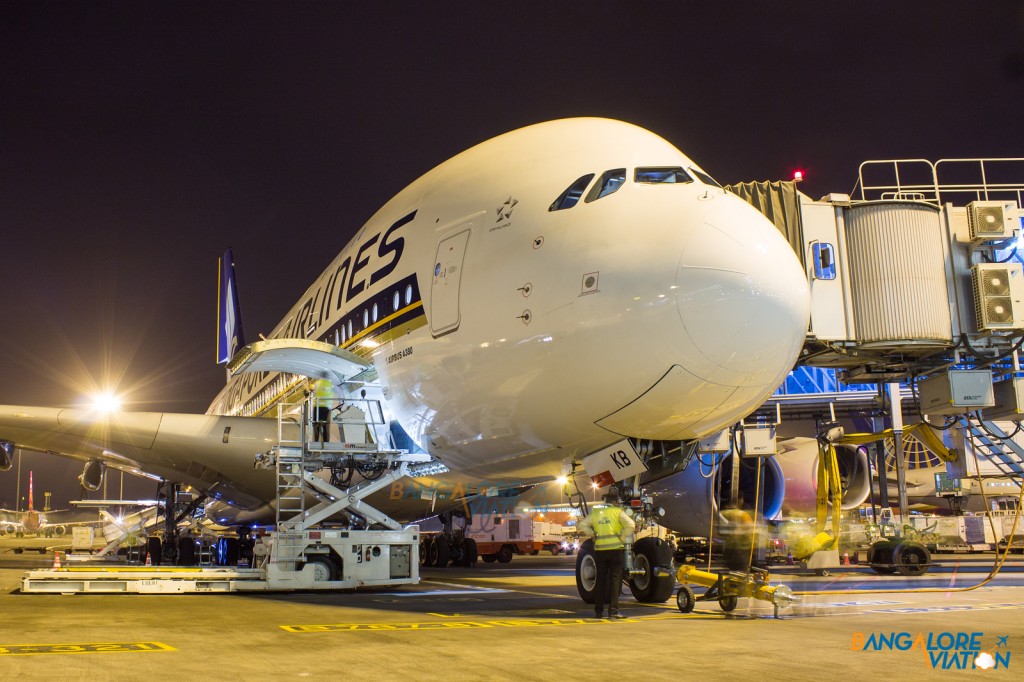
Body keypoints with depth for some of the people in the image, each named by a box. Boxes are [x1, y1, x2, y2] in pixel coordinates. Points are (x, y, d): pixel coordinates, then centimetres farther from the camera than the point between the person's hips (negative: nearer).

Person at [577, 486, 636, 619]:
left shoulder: (595, 513, 11)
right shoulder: (618, 512, -1)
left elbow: (582, 525, 7)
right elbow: (630, 525, -14)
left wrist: (593, 535, 8)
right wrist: (622, 538, -4)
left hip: (600, 550, 3)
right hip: (616, 549, -3)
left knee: (600, 580, 10)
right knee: (614, 580, 1)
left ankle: (598, 611, 13)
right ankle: (613, 610, -3)